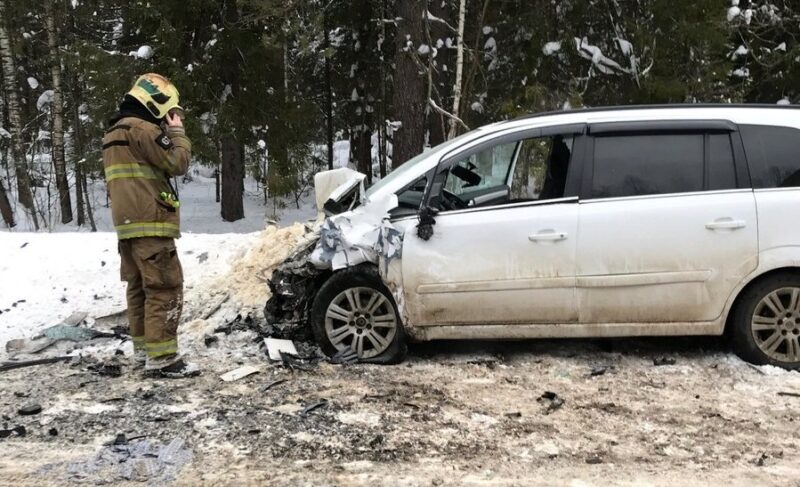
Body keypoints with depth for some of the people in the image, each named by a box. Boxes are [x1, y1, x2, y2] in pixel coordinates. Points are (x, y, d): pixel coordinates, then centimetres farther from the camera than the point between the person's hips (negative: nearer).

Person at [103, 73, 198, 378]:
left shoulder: (115, 132, 21)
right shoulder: (141, 128, -11)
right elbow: (178, 163, -11)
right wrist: (177, 131, 1)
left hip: (129, 223, 10)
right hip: (150, 223, -10)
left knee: (139, 286, 14)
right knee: (166, 288, -10)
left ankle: (143, 348, 21)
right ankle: (161, 358, -12)